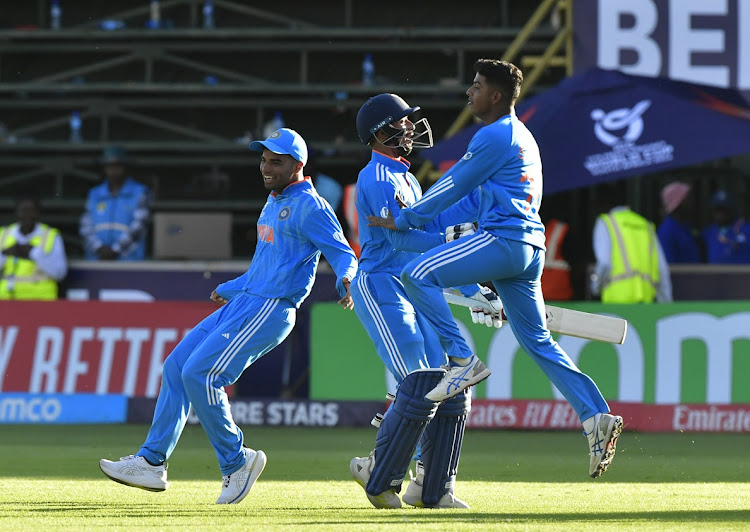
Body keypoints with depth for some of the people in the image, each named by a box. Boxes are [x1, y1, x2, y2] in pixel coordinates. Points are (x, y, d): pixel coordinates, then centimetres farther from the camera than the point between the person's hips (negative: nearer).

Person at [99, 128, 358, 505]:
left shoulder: (311, 207, -9)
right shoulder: (273, 202, 20)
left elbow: (344, 254, -16)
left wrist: (345, 281, -38)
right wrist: (228, 289, 41)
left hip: (271, 310, -10)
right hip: (241, 304, 10)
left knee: (199, 373, -18)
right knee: (176, 366, 5)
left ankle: (235, 461, -4)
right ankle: (152, 462, 6)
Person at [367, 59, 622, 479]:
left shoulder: (495, 136, -7)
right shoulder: (523, 137, 25)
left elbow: (454, 187, -5)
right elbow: (477, 197, 30)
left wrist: (404, 221, 3)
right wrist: (417, 219, 29)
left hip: (503, 240, -10)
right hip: (530, 250, 10)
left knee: (418, 274, -15)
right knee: (539, 341, 10)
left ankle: (464, 361, -18)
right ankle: (596, 416, 1)